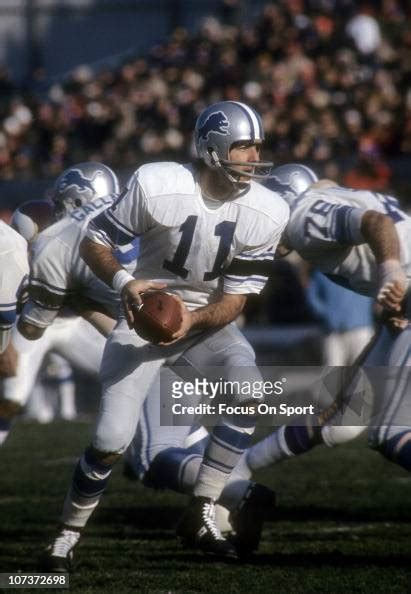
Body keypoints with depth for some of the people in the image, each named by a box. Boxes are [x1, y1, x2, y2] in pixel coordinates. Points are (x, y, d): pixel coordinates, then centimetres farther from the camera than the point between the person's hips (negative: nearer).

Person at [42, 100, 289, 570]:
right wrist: (123, 282, -28)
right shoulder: (157, 187, -20)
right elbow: (94, 241, -8)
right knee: (112, 439, -13)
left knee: (248, 389, -27)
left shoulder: (264, 214, -12)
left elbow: (235, 299, -8)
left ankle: (200, 515, -16)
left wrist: (192, 319, -28)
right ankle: (67, 535, 11)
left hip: (207, 321, 3)